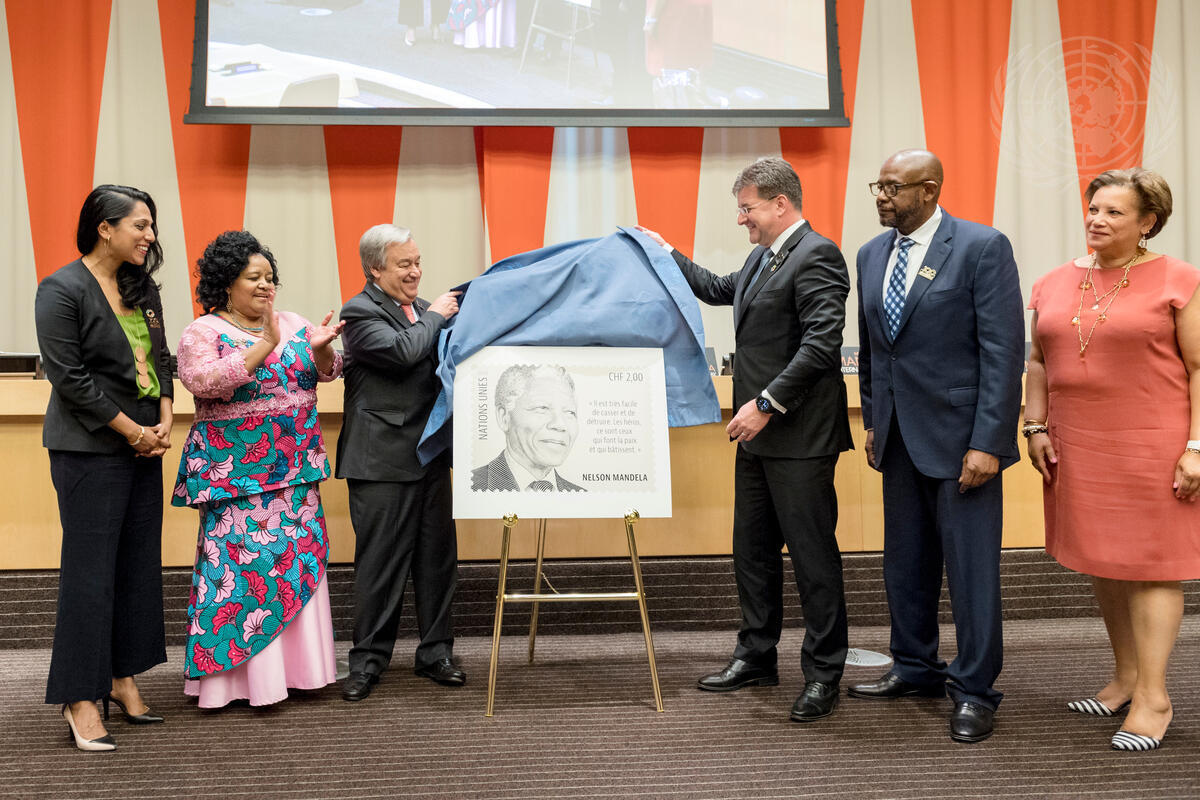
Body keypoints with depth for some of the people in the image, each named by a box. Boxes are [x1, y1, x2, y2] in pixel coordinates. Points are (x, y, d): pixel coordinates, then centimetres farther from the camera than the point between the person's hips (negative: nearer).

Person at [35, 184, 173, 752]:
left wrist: (164, 422, 0)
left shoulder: (142, 287, 12)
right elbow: (69, 377, -15)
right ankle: (80, 698, 4)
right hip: (90, 449, -7)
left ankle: (122, 677, 22)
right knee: (90, 569, -4)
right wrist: (135, 432, -13)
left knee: (139, 562, 10)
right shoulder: (62, 290, -10)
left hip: (143, 445, 7)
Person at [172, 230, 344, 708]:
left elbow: (327, 372, 8)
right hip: (235, 469, -5)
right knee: (240, 561, -7)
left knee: (300, 559, 6)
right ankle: (242, 674, 2)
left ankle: (297, 665, 17)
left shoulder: (293, 324, 11)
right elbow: (203, 382, -19)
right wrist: (263, 347, -25)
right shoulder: (204, 332, -3)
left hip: (294, 468, 5)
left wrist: (321, 347, -14)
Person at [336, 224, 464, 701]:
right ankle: (368, 662, 12)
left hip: (431, 455, 7)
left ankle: (436, 653, 21)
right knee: (380, 563, 0)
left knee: (438, 558, 10)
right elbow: (402, 352, -22)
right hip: (383, 460, -7)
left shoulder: (423, 310, 17)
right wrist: (435, 317, -8)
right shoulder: (359, 312, -7)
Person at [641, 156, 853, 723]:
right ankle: (756, 656, 30)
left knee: (813, 556, 0)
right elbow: (721, 291, 35)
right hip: (759, 432, 10)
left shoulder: (816, 256, -14)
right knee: (752, 551, 16)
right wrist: (667, 254, 31)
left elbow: (821, 345, -23)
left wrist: (766, 404, -23)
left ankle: (823, 674, 12)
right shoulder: (762, 257, 16)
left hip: (800, 439, -10)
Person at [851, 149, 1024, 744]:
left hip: (960, 434, -6)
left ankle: (974, 689, 15)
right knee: (904, 560, 15)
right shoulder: (871, 254, 10)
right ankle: (915, 668, 31)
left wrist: (987, 442, -17)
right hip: (899, 436, 6)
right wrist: (873, 422, 14)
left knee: (970, 566, 1)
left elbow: (1005, 350, -13)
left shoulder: (982, 247, -10)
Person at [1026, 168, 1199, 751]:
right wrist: (1036, 427, 5)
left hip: (1151, 444, -5)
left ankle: (1153, 698, 5)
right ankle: (1125, 677, 23)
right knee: (1103, 562, 11)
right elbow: (1038, 361, 15)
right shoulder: (1056, 284, 10)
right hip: (1078, 447, 5)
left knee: (1151, 566, -1)